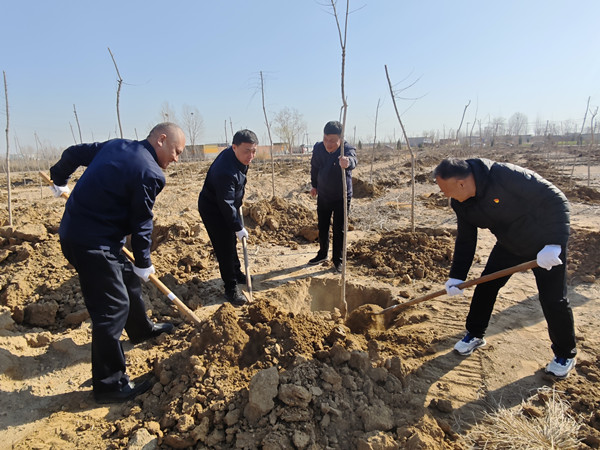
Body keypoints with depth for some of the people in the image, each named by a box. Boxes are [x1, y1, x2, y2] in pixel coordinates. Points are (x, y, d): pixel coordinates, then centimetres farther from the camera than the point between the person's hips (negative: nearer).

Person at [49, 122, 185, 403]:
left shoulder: (116, 145, 8)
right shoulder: (150, 173, -17)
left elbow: (74, 153, 20)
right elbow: (141, 223, -12)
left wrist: (59, 179, 40)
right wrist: (144, 263, 1)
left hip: (74, 230, 10)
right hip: (92, 243, -10)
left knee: (128, 278, 24)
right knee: (112, 307, -5)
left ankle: (141, 329, 47)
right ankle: (109, 385, 5)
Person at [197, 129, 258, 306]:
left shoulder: (240, 157, -8)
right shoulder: (225, 171, -37)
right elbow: (226, 204, -31)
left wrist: (240, 196, 22)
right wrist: (238, 227, -24)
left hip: (228, 205, 9)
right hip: (213, 210, -9)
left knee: (231, 243, 22)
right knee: (225, 248, -5)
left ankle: (237, 274, 41)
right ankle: (231, 288, 8)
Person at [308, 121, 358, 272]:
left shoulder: (348, 149, -25)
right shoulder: (318, 148, -11)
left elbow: (353, 160, -49)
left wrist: (348, 162, -73)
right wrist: (314, 185, 17)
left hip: (341, 197, -4)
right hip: (323, 196, 4)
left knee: (339, 230, 1)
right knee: (322, 227, 16)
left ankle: (337, 260, 19)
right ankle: (322, 254, 36)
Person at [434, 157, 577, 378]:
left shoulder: (505, 175, -35)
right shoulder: (461, 204, -13)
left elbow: (555, 200, -29)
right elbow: (465, 241, -2)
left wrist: (554, 244, -34)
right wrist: (456, 277, -6)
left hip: (547, 245, -6)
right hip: (508, 245, 6)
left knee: (553, 299, 0)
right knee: (485, 287, 5)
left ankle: (565, 355, 24)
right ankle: (475, 335, 26)